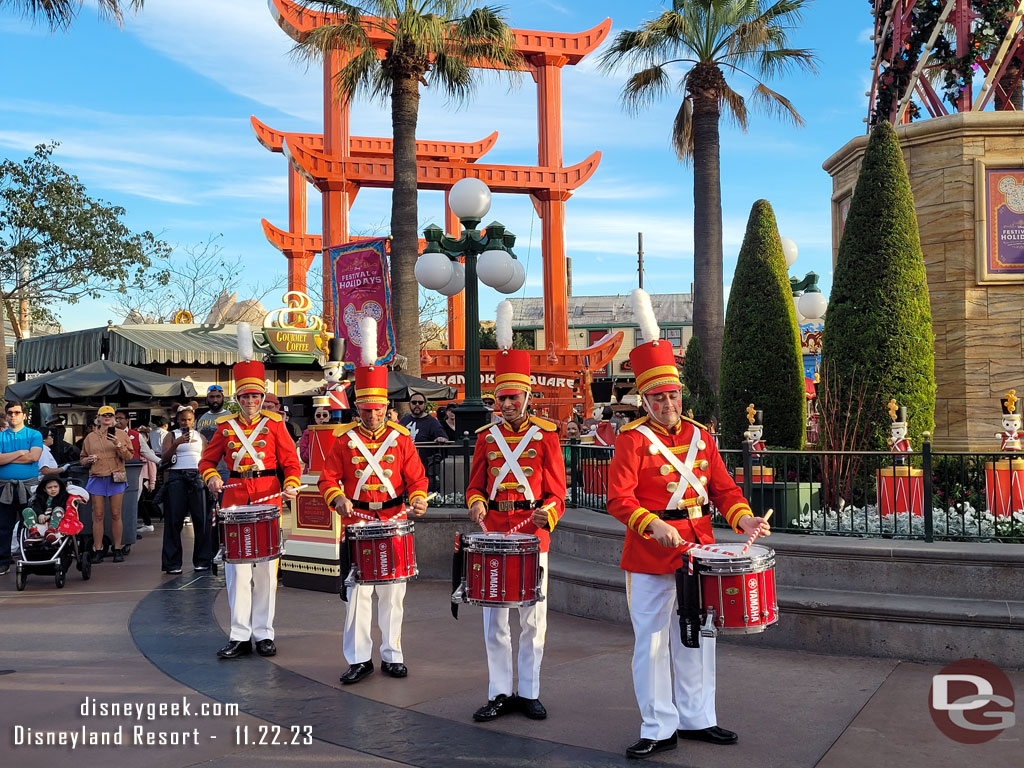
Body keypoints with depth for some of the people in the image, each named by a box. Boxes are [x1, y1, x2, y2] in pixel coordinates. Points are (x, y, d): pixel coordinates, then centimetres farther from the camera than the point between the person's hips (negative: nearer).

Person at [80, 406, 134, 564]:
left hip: (116, 478, -1)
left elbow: (129, 456, 1)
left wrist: (118, 445, -15)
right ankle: (97, 551, 4)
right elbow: (82, 459, 19)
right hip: (97, 478, 1)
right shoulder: (91, 437, 13)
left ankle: (117, 549, 5)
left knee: (116, 515, 0)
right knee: (98, 515, 0)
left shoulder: (121, 434, 8)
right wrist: (89, 459, -4)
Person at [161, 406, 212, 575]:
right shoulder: (171, 436, 9)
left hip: (197, 477, 2)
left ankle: (202, 561, 3)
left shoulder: (200, 437, 17)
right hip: (177, 478, -2)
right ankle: (172, 563, 1)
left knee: (202, 519, -4)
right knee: (174, 520, -4)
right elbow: (165, 457, -4)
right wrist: (177, 443, -18)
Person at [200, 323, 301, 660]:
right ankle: (240, 635, 8)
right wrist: (212, 478, -8)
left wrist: (291, 486, -17)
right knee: (237, 570, 1)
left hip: (268, 500, -1)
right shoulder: (226, 426, 8)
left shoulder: (274, 424, 2)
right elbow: (207, 460, 13)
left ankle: (264, 634, 13)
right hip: (235, 500, 1)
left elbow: (291, 461, 1)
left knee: (266, 569, 3)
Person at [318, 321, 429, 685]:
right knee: (358, 592, 0)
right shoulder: (345, 440, 1)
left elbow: (416, 477, 4)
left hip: (394, 523, 1)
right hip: (357, 522, -1)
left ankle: (392, 655, 18)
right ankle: (359, 659, 10)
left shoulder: (400, 439, 2)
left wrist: (418, 500, -16)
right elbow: (328, 479, 3)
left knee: (393, 593, 7)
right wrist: (338, 499, -16)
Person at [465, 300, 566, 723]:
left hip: (532, 534, -2)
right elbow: (476, 485, 11)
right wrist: (477, 505, -11)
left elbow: (556, 490, 0)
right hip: (493, 534, 2)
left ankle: (529, 692, 18)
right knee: (495, 619, 6)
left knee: (533, 618, 6)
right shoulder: (486, 436, 7)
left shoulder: (546, 434, 0)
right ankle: (500, 693, 17)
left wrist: (547, 515, -21)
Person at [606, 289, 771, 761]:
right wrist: (652, 525, -29)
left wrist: (743, 518, -7)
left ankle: (697, 718, 29)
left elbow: (722, 488, 11)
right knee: (652, 642, 2)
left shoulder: (700, 436, 10)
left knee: (698, 638, 14)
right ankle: (659, 729, 14)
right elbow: (619, 497, -15)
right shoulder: (633, 440, -7)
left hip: (698, 548, 5)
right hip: (651, 557, -5)